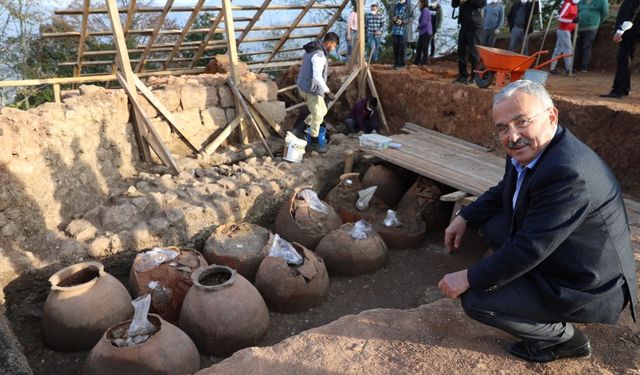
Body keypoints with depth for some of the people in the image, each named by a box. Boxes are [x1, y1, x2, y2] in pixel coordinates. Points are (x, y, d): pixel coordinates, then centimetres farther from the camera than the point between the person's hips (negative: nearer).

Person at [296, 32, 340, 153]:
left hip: (306, 87, 10)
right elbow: (317, 77, -32)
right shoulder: (319, 55, -24)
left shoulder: (312, 50, 9)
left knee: (322, 111, 21)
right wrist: (327, 92, -29)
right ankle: (314, 142, 16)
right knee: (318, 115, 3)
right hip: (311, 90, -10)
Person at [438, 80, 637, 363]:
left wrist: (470, 278, -21)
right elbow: (503, 192, 15)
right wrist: (465, 217, 3)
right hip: (551, 255, 9)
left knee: (475, 300, -12)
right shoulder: (526, 152, -5)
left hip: (588, 289, -9)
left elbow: (530, 248, -31)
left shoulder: (568, 172, -33)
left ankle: (563, 336, 7)